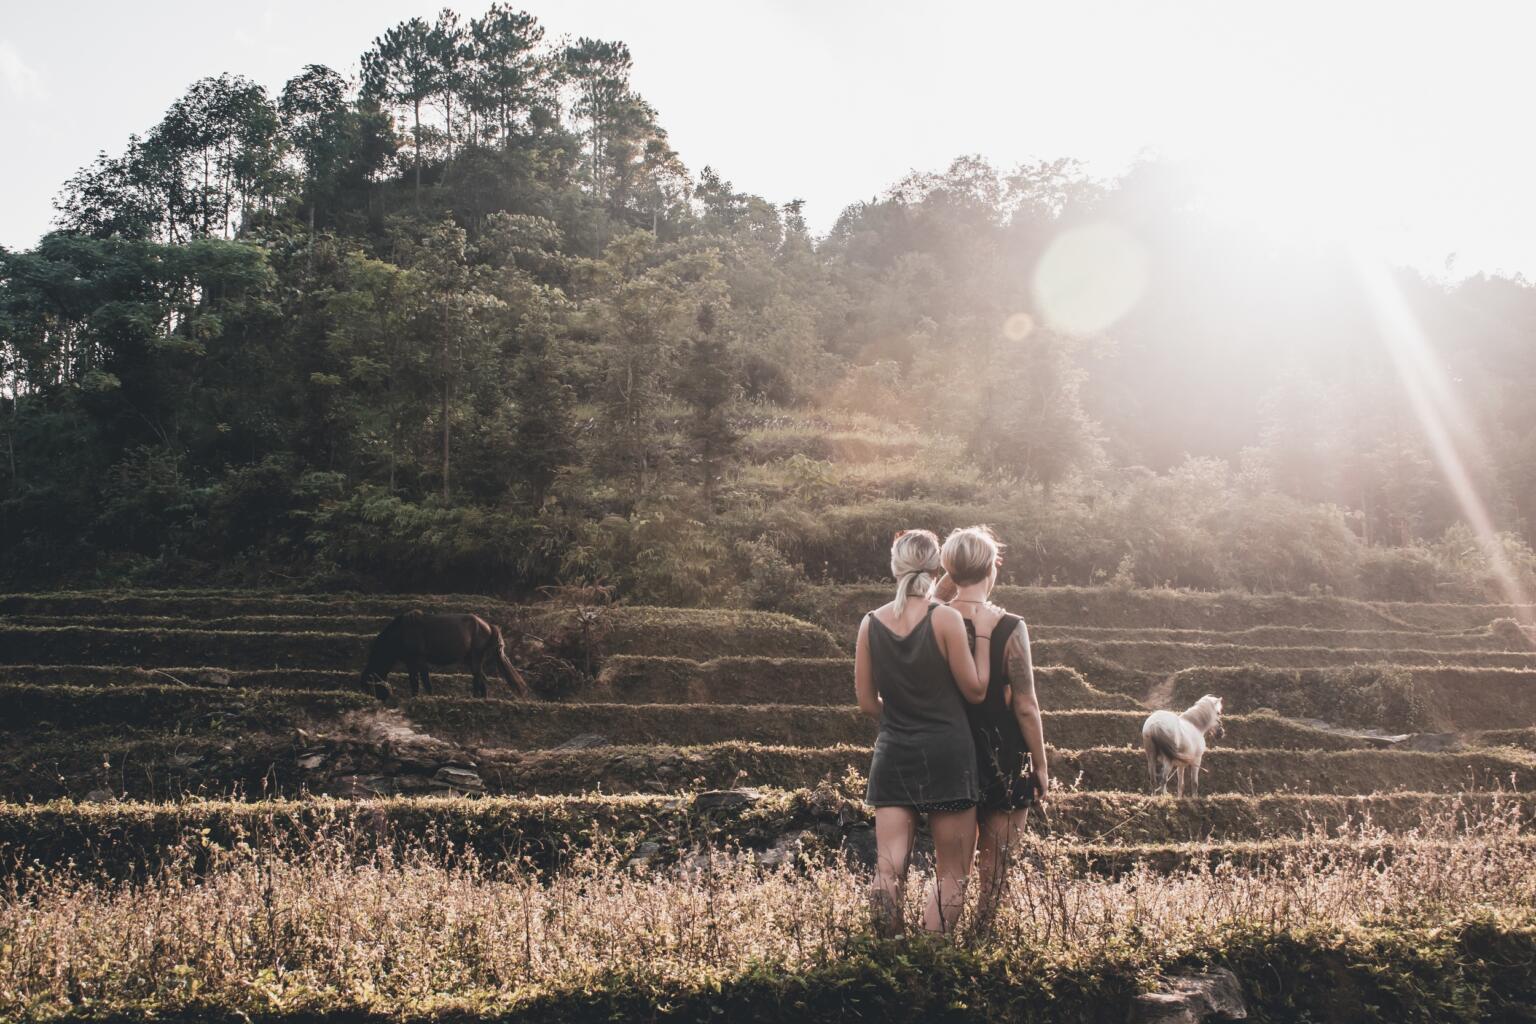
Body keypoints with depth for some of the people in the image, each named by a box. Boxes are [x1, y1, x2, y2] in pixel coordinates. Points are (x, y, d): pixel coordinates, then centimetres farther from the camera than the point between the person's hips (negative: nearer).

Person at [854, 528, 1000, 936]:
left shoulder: (871, 623, 1)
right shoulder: (946, 618, -10)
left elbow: (866, 702, 6)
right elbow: (976, 689, -4)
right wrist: (982, 635, 2)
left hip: (893, 754, 3)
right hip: (947, 753, -3)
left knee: (889, 868, 3)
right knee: (952, 874, 6)